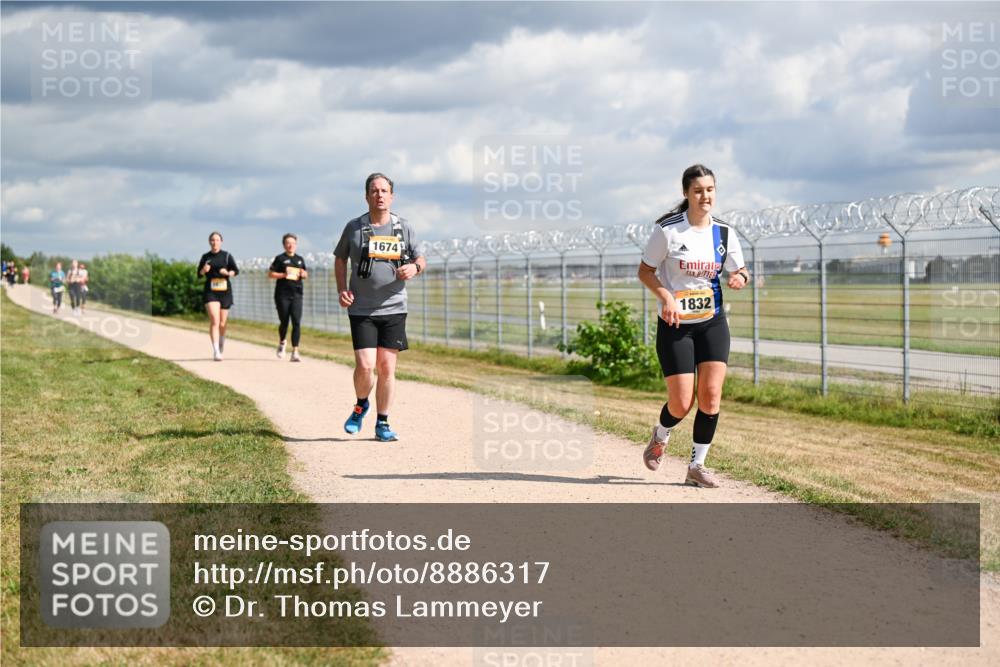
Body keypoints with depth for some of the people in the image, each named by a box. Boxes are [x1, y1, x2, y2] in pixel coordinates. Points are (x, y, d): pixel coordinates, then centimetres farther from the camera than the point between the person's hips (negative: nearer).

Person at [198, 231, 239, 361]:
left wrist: (228, 273, -14)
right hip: (210, 292, -1)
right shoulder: (205, 257, 6)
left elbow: (236, 270, 6)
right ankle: (216, 351, -20)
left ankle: (222, 339, 43)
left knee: (222, 323, 8)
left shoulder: (227, 256, 3)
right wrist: (204, 270, -10)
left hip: (225, 291, 1)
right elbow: (199, 273, 12)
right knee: (214, 320, -16)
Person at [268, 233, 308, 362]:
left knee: (297, 322, -9)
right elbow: (270, 274, -1)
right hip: (282, 295, -3)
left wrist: (304, 274, 1)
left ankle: (295, 352, -9)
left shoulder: (300, 259, 14)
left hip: (297, 294, 3)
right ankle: (282, 342, 38)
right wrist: (284, 275, -14)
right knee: (284, 322, 6)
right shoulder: (280, 258, 1)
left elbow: (305, 274, 24)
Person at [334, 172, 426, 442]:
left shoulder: (403, 227, 4)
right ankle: (361, 406, 18)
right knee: (365, 366, -12)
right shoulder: (354, 227, 1)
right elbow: (340, 259, 15)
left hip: (394, 308, 1)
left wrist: (414, 267, -12)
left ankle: (382, 424, 14)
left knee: (387, 367, 1)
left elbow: (421, 260, 12)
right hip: (361, 310, -1)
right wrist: (341, 290, 1)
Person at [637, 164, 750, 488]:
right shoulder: (668, 230, -11)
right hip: (675, 326, -3)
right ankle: (660, 436, 29)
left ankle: (696, 466, 8)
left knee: (711, 395, -7)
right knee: (682, 403, -6)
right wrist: (666, 296, -20)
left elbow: (739, 270, 11)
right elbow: (645, 271, -4)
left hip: (713, 323, 3)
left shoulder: (724, 233, 1)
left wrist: (741, 277, -13)